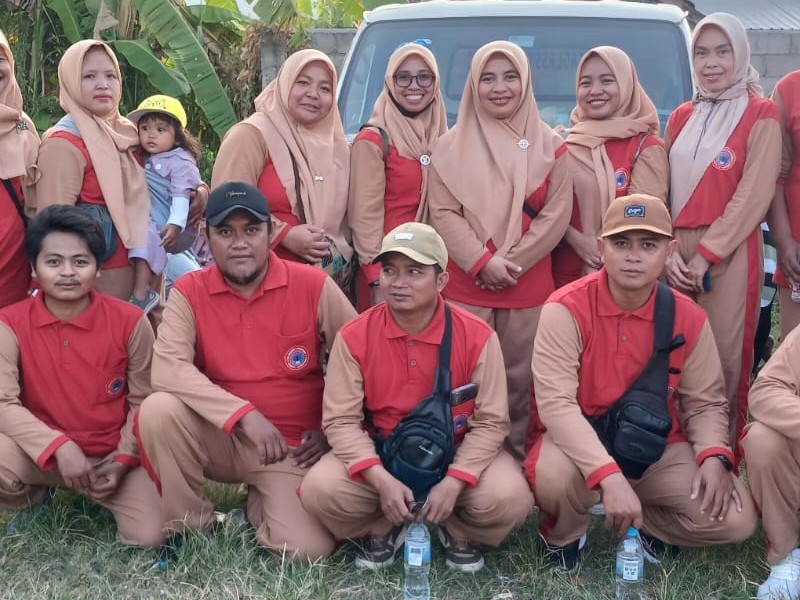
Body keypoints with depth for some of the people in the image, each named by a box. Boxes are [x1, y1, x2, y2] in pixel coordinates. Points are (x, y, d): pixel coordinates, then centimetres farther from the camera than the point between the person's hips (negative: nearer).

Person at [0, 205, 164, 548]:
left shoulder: (129, 321, -10)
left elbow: (142, 401, -2)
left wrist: (124, 459, -12)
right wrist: (59, 446, -28)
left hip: (113, 455, 0)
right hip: (44, 453, 0)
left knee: (150, 537, -20)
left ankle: (101, 497, 17)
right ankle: (32, 498, 6)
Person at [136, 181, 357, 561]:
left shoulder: (313, 286, -9)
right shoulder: (189, 291, -7)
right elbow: (167, 370, -22)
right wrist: (244, 414, -29)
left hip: (291, 446, 0)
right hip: (219, 437, 1)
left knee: (308, 548, -20)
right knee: (158, 409, -29)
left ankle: (261, 503, 17)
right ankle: (188, 525, -4)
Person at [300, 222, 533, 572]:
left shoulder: (477, 336, -14)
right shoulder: (354, 337, -12)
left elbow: (491, 422, -13)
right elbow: (341, 420, -12)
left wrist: (454, 482, -26)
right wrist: (381, 480, -27)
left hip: (457, 454, -1)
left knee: (509, 498, -28)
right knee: (319, 490, -25)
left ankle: (456, 530, 8)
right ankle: (384, 528, 8)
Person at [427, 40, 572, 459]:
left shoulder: (549, 145, 6)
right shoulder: (452, 146, 5)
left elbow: (557, 213, 0)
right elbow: (442, 213, -1)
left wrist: (513, 263, -10)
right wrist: (483, 262, -14)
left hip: (528, 287, 1)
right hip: (465, 286, 0)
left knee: (519, 382, 7)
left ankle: (516, 461, 20)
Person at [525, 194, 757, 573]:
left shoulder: (688, 318, -5)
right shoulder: (566, 309, -18)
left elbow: (705, 403, 4)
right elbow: (555, 402, -27)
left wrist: (714, 455, -18)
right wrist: (609, 475, -38)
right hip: (584, 444, -3)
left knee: (735, 519, -16)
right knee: (553, 475, -37)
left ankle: (641, 523, 14)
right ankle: (564, 535, 2)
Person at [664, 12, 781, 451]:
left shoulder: (761, 114, 0)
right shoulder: (681, 117, 15)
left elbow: (755, 195, -9)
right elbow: (663, 191, 12)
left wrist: (705, 254, -12)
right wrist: (669, 250, -3)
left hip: (729, 255, -4)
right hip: (678, 255, 5)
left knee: (724, 362, -3)